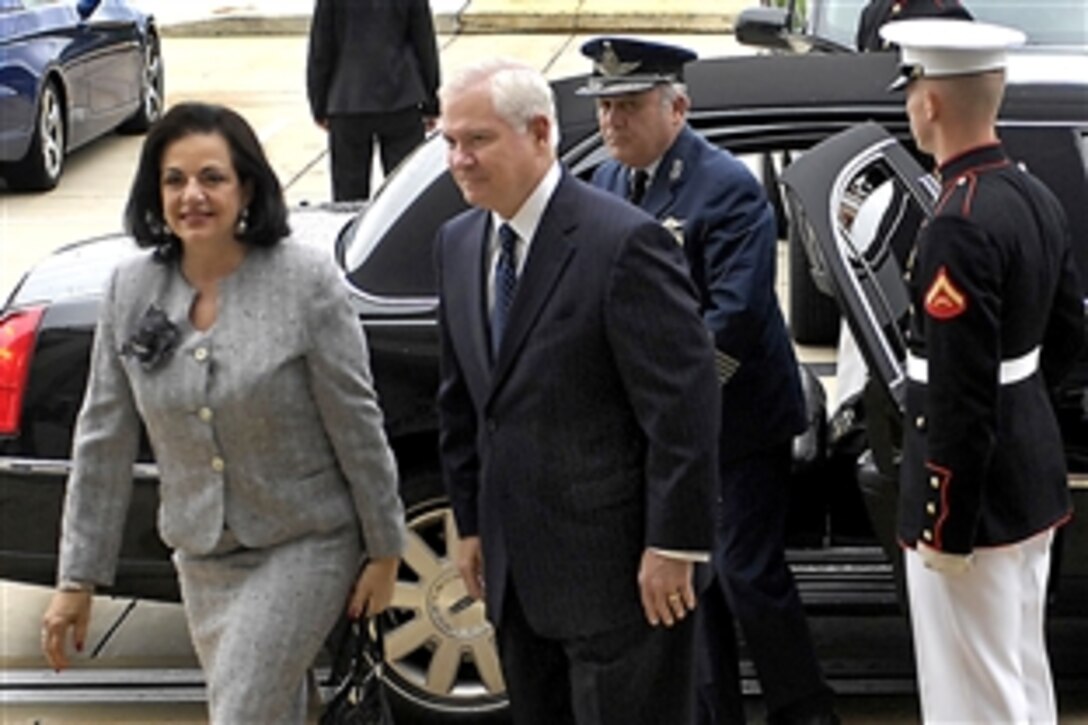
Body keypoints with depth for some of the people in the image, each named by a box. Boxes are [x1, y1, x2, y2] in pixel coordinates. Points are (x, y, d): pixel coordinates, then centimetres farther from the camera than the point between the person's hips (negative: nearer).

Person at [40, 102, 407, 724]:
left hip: (305, 546, -5)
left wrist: (384, 550, -6)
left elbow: (356, 423, -10)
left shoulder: (306, 279, -15)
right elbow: (104, 440, 1)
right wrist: (79, 578, 2)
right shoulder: (132, 290, -3)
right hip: (202, 556, 5)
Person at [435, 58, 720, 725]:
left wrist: (671, 546, -17)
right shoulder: (459, 243, 8)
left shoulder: (625, 243, -17)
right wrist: (471, 524, 15)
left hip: (617, 565, -7)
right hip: (516, 568, 8)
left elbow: (684, 406, -17)